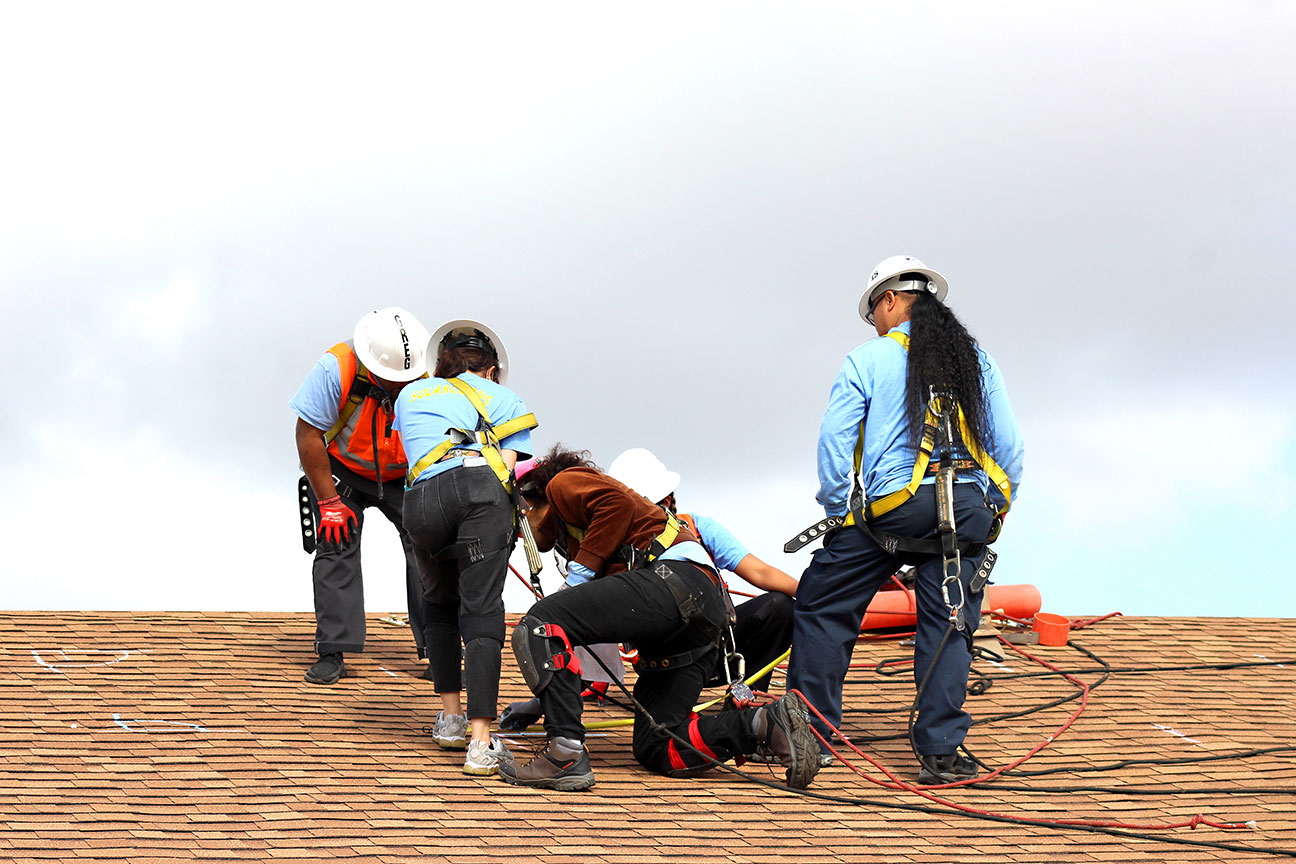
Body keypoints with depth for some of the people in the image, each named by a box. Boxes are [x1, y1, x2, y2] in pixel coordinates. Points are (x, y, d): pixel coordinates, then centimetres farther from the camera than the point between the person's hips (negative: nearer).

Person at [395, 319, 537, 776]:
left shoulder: (409, 395, 35)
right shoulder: (504, 399, 26)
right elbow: (507, 467, 13)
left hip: (421, 498, 2)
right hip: (480, 489, -2)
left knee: (440, 604, 25)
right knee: (481, 610, -7)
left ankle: (450, 717, 21)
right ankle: (481, 742, -18)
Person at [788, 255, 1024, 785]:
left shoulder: (868, 360, 2)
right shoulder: (976, 360, 13)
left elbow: (834, 440, -3)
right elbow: (1008, 447, 12)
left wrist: (839, 511, 5)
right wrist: (995, 511, 19)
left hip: (889, 507, -3)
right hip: (968, 511, 3)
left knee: (822, 607, 10)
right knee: (947, 627, 6)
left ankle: (807, 732, 11)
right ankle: (940, 752, -1)